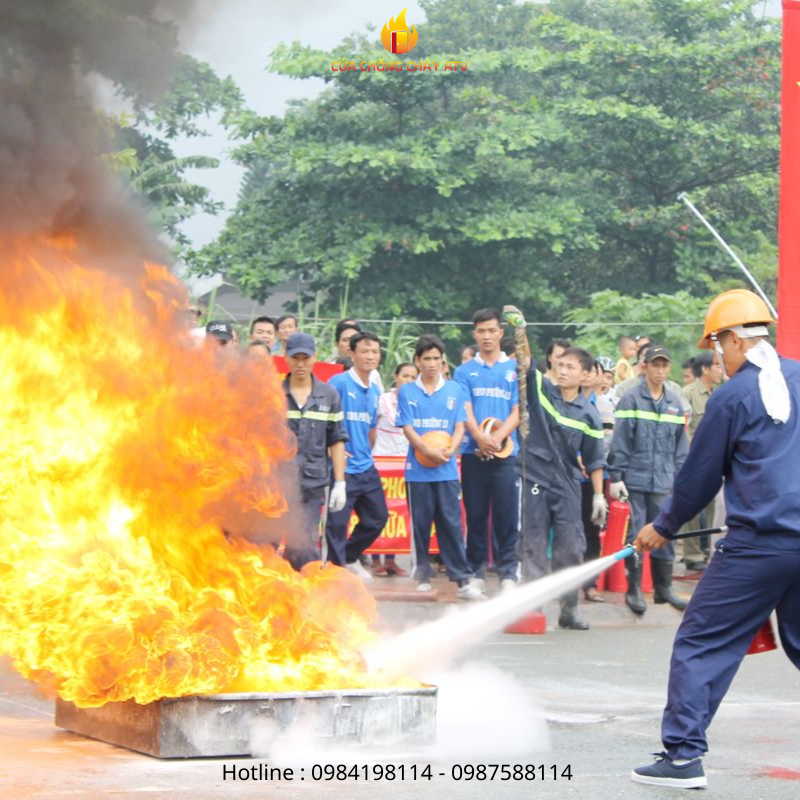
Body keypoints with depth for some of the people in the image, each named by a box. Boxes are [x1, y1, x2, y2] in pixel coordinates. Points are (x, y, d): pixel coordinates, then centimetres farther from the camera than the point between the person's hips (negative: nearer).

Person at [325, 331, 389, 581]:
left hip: (366, 468, 8)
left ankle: (349, 558, 32)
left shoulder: (375, 391, 13)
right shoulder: (339, 383, -11)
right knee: (337, 522, -5)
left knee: (377, 517, 13)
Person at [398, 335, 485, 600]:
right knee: (420, 524, 4)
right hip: (418, 470, 0)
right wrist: (429, 451, -16)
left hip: (447, 470, 0)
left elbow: (460, 426, 6)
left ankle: (464, 580, -5)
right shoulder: (407, 392, 5)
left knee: (452, 524, -3)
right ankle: (423, 575, 14)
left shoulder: (455, 390, 8)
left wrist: (449, 450, -13)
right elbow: (407, 429, -1)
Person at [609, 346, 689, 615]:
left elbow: (680, 444, 14)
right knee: (634, 535, 0)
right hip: (635, 479, -4)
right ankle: (634, 590, 9)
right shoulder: (631, 399, -5)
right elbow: (619, 441, -6)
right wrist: (615, 476, -10)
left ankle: (663, 587, 19)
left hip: (663, 481, 4)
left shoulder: (674, 403, 9)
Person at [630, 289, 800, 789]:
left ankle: (684, 755, -1)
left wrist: (664, 529, 16)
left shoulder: (733, 396, -5)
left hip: (759, 542, -6)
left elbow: (700, 478, 2)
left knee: (701, 645, 1)